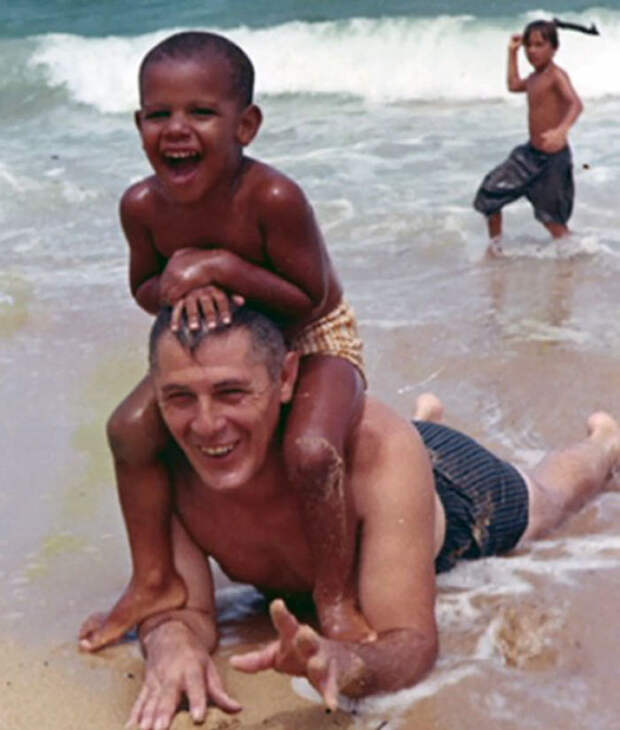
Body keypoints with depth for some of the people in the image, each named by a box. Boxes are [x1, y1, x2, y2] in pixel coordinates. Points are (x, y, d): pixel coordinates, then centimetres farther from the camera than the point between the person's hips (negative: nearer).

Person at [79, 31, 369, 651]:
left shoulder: (272, 198, -34)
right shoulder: (143, 205, -17)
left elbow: (309, 299, -26)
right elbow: (144, 289, 1)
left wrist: (222, 267, -36)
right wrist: (179, 286, -24)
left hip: (313, 340, -6)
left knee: (310, 452, -30)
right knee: (131, 427, -5)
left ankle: (334, 596, -6)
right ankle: (155, 580, 12)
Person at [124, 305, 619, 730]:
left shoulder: (379, 450, -50)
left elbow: (413, 639, -51)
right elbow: (183, 606, -35)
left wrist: (347, 662, -74)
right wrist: (173, 642, -60)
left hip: (450, 488, -3)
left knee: (549, 496, 32)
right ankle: (427, 414, 74)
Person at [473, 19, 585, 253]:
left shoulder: (556, 75, -18)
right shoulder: (534, 77, 9)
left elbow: (576, 104, -35)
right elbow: (514, 85, 33)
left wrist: (561, 130, -53)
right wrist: (512, 53, 30)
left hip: (553, 157, -8)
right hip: (530, 153, 8)